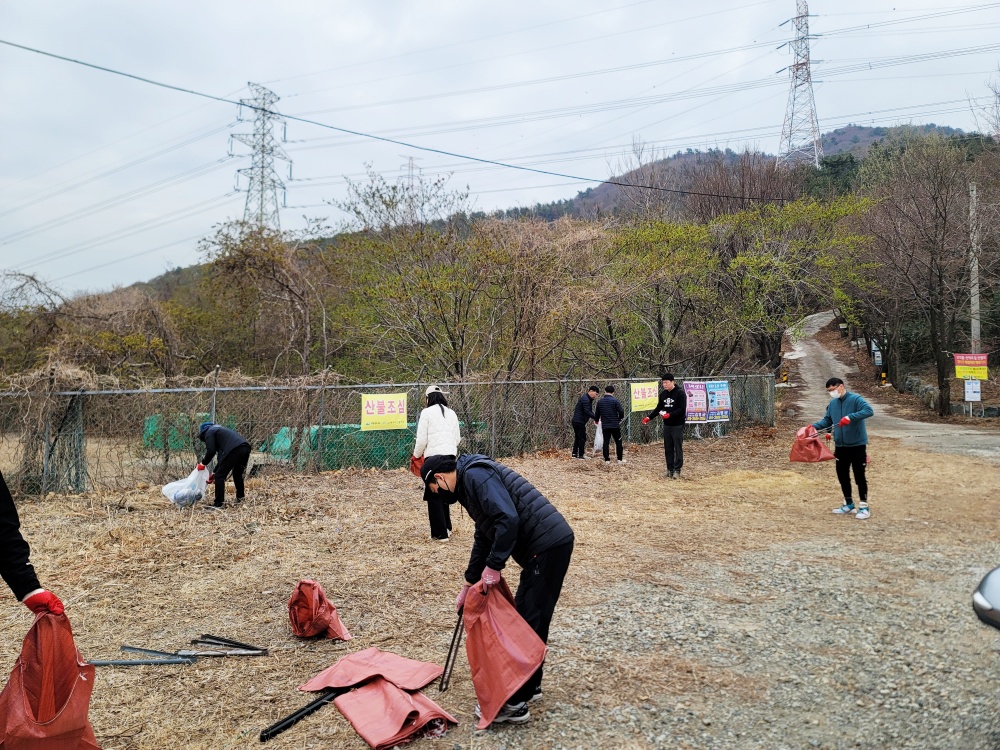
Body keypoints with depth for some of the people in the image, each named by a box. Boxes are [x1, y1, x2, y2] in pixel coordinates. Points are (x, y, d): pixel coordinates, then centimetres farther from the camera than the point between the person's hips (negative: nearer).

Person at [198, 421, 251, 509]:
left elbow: (211, 451, -3)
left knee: (219, 476, 0)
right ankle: (240, 497, 41)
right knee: (237, 473, 30)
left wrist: (203, 463, 13)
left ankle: (218, 504, -1)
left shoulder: (209, 432, 13)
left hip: (234, 449, -9)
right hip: (246, 447, 9)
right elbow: (222, 455, 36)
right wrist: (214, 472, 37)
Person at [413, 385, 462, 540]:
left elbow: (421, 439, -5)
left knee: (434, 495, 3)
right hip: (450, 456, 5)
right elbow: (457, 438, 15)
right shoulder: (452, 413, 11)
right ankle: (446, 528, 25)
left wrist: (416, 455, 12)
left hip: (434, 457, -5)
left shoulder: (427, 413, -5)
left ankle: (440, 533, 3)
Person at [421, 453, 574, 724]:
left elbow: (508, 518, -25)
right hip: (545, 546, 10)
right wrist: (469, 583, 32)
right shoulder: (469, 483, 21)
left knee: (530, 621, -3)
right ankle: (530, 685, 32)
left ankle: (515, 704, 5)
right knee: (530, 619, 18)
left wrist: (494, 566, -17)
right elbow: (484, 538, 29)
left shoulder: (475, 475, -11)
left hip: (549, 546, -10)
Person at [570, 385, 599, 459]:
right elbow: (587, 412, -25)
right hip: (579, 422, -10)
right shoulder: (585, 399, -18)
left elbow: (589, 411, 15)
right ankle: (581, 455, 1)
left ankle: (575, 454, 20)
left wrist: (595, 417, 2)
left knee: (577, 438, 15)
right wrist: (596, 418, -25)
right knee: (582, 438, -4)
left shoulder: (588, 399, 16)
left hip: (577, 421, 10)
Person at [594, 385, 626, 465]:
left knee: (606, 442, 6)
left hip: (605, 426, 3)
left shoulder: (600, 402, 4)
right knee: (618, 442, 7)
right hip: (615, 425, -3)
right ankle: (620, 460, 7)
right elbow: (621, 412, -13)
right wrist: (619, 419, 8)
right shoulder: (615, 401, -8)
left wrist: (597, 420, 32)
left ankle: (607, 460, 3)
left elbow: (596, 414, 11)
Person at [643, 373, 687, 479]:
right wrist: (649, 417, 6)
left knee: (678, 449, -2)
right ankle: (670, 469, 16)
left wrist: (670, 415, -25)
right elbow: (658, 408, 17)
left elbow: (682, 409, -15)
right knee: (668, 449, 9)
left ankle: (677, 470, 1)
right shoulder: (663, 394, 10)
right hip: (667, 425, 6)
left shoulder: (680, 393, -10)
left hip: (677, 425, -6)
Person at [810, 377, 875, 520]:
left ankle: (864, 507, 10)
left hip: (857, 445, -7)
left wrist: (850, 417, -35)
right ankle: (849, 505, 26)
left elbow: (869, 410, -27)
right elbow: (827, 420, 13)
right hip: (840, 446, 7)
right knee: (842, 476, 13)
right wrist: (814, 426, -4)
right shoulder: (833, 403, 7)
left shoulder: (855, 399, -13)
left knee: (859, 476, 0)